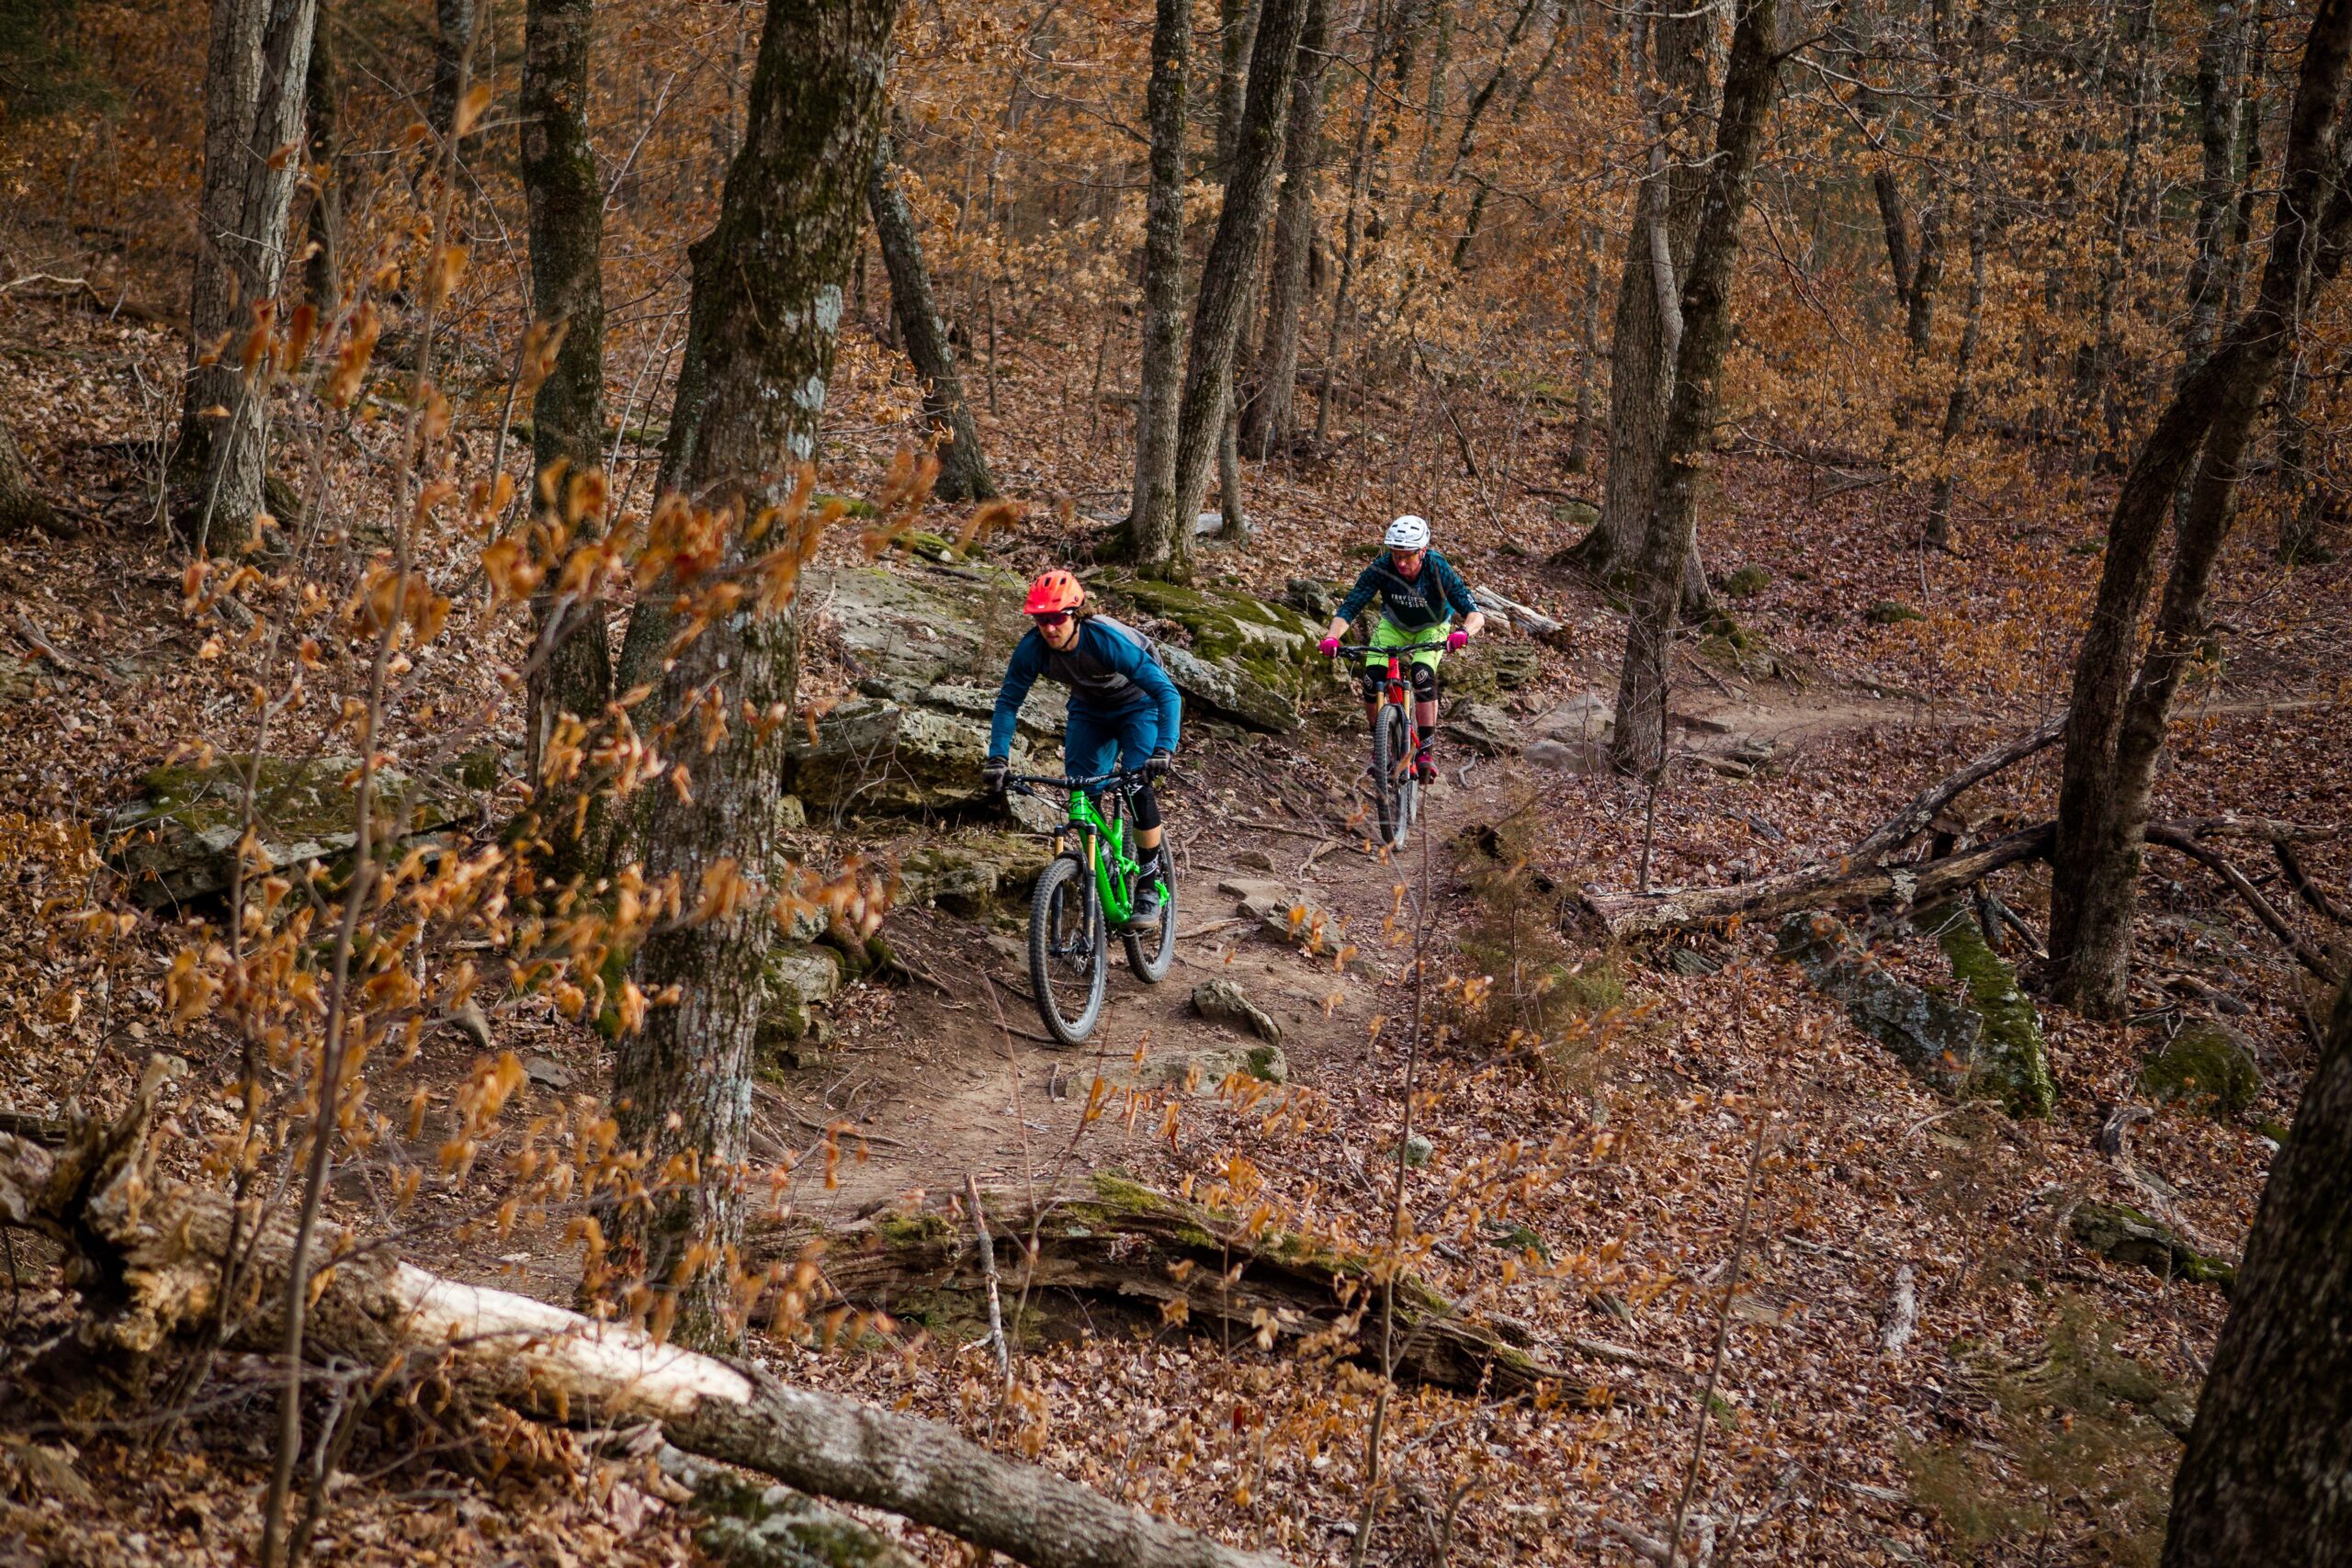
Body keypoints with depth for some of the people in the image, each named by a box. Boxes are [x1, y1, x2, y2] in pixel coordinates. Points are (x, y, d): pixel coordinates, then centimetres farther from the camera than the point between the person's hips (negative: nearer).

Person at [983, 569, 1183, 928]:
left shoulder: (1108, 639, -38)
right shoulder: (1032, 647, -26)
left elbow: (1168, 692, -40)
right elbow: (1008, 701, -13)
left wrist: (1164, 750, -53)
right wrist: (997, 758, -25)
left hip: (1138, 707, -4)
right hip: (1089, 711, 4)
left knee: (1138, 787, -23)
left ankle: (1150, 886, -10)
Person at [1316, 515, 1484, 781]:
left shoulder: (1439, 570, -34)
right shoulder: (1381, 569, -31)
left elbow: (1476, 614, -39)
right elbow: (1349, 608, -32)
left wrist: (1463, 632, -62)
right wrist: (1331, 637, -52)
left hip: (1432, 628, -2)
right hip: (1394, 625, 2)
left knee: (1423, 676, -30)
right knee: (1371, 679, -19)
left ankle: (1424, 751, -18)